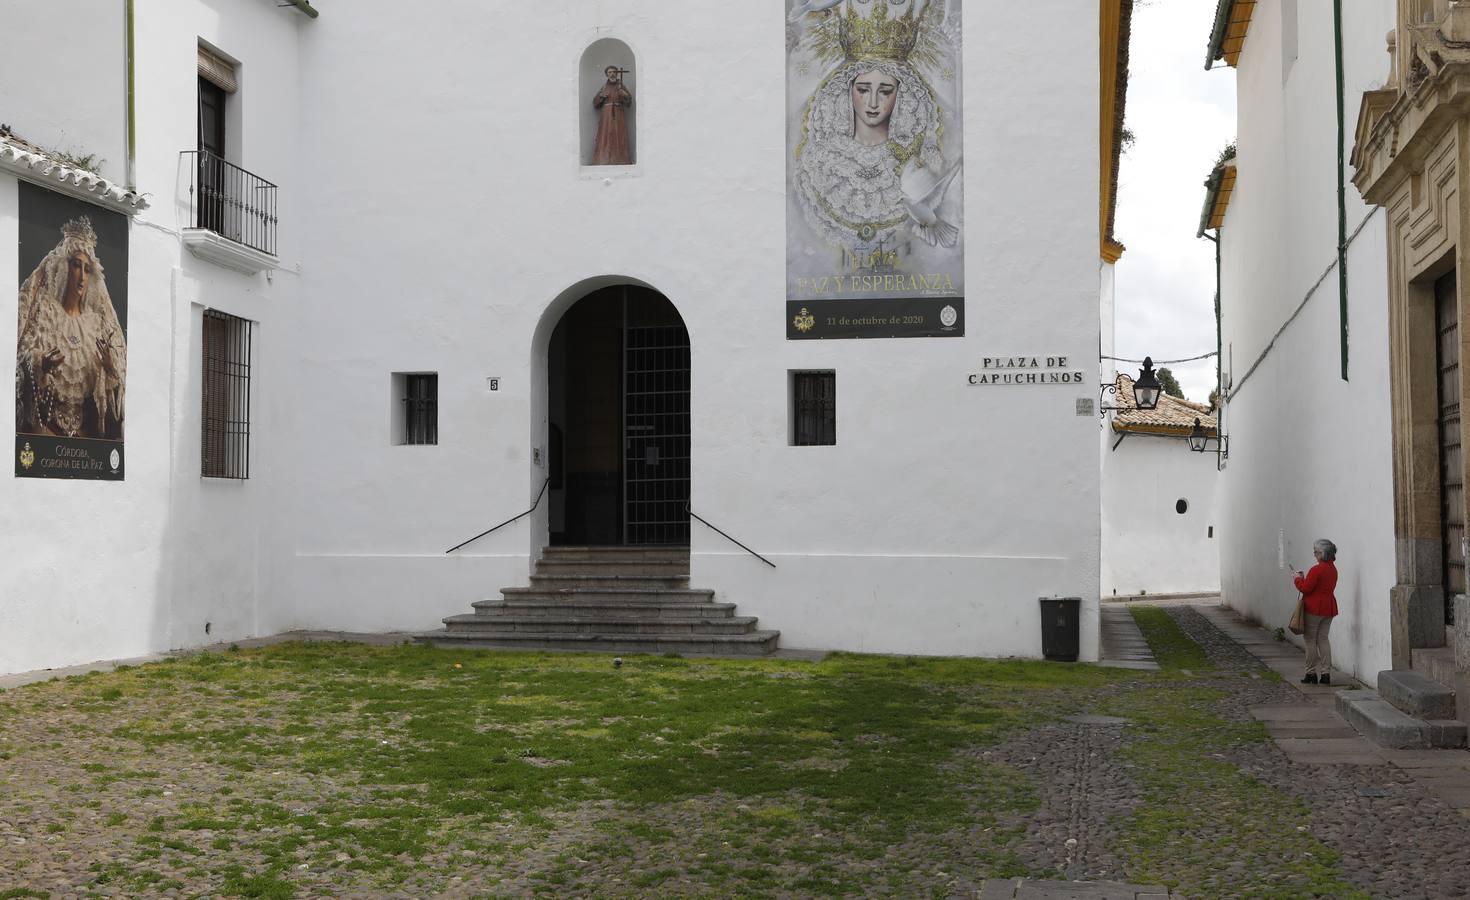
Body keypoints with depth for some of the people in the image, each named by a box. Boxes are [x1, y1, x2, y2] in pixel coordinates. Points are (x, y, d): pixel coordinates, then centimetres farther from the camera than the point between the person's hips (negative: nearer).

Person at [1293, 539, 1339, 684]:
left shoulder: (1317, 570, -19)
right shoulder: (1333, 569, 8)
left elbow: (1306, 588, -18)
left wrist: (1299, 579, 0)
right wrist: (1304, 578, 15)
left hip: (1314, 608, -8)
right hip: (1329, 608, 8)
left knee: (1310, 640, 2)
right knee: (1323, 640, 10)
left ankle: (1311, 674, 5)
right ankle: (1326, 673, 6)